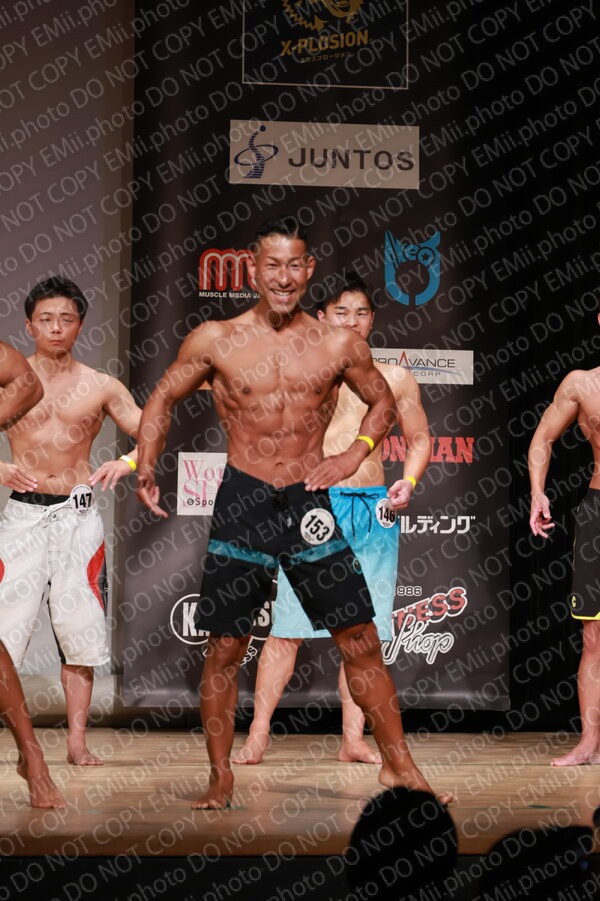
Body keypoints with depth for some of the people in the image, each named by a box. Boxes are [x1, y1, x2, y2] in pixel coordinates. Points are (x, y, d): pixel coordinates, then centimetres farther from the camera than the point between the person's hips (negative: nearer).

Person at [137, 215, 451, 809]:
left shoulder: (339, 346, 1)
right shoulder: (215, 341, -2)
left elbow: (382, 403, 17)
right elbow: (162, 400, 9)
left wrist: (353, 456, 1)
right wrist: (146, 470, -3)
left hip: (309, 503, 1)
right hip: (242, 503, -1)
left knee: (361, 642, 1)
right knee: (224, 649, 3)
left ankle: (398, 765, 15)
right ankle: (221, 779, 16)